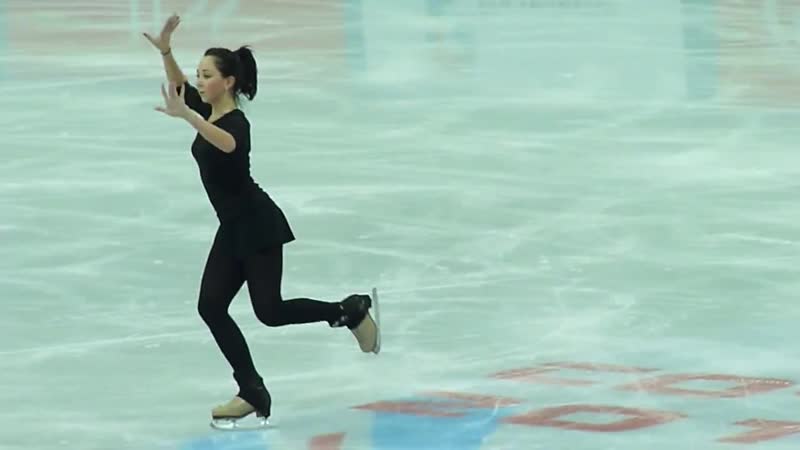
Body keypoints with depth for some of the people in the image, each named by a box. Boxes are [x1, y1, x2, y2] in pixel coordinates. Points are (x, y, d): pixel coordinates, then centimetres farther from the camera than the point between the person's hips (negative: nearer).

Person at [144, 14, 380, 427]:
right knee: (211, 306, 0)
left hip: (258, 226, -9)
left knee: (269, 311, -8)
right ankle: (253, 393, 4)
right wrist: (165, 51, -3)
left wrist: (187, 116, -62)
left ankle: (352, 311, 14)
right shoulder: (209, 110, 5)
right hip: (233, 228, 9)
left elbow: (227, 144, -47)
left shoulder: (236, 122, -23)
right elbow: (180, 87, 15)